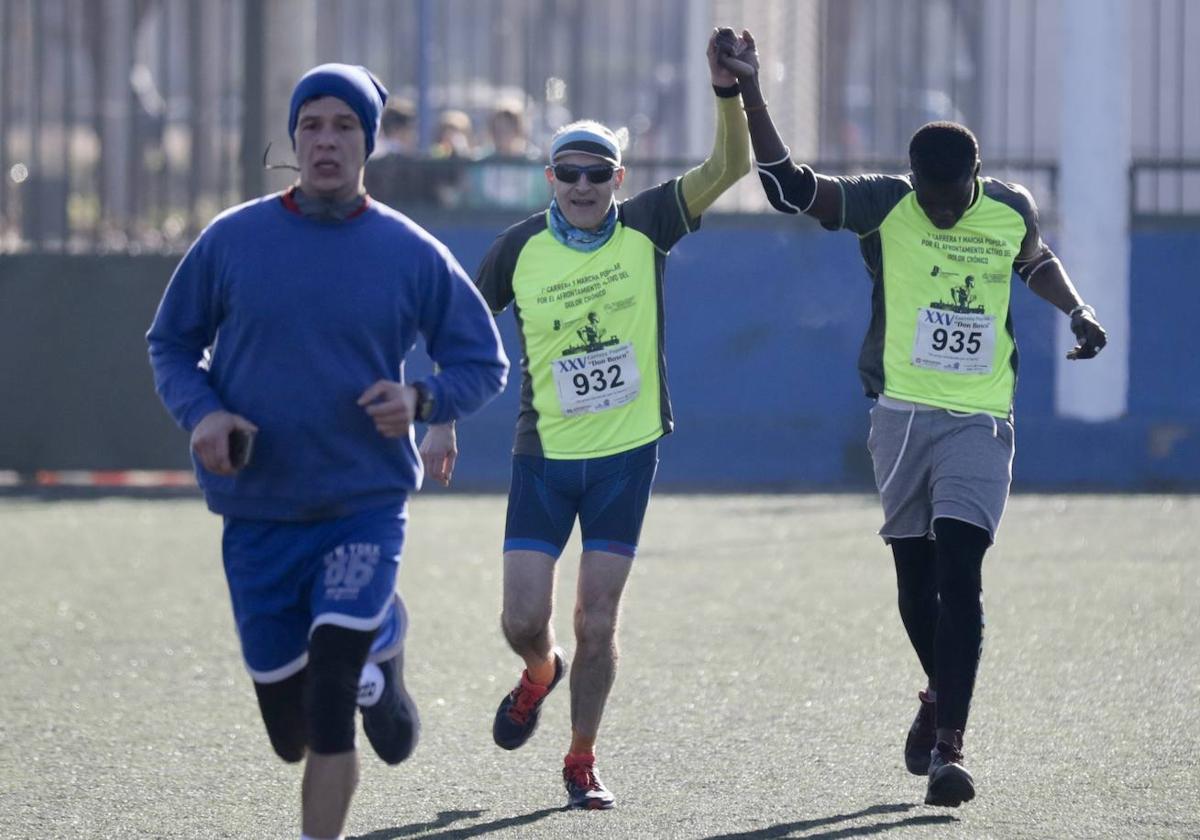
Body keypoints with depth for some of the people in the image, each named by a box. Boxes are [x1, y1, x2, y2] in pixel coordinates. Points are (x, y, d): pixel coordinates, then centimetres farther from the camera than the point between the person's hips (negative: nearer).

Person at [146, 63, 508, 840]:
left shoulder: (412, 254, -2)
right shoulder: (232, 240, -1)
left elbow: (484, 364, 7)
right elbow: (171, 343, 11)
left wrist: (423, 401, -14)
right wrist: (200, 413, -10)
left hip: (367, 504, -2)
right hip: (257, 511, 2)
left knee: (328, 694, -20)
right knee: (292, 733, 9)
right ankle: (378, 642, 43)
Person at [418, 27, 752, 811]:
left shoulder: (645, 228, -5)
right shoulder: (521, 248, -4)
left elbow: (729, 166, -12)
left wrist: (728, 91, -26)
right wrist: (444, 421, 2)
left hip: (626, 453, -1)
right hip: (545, 454, 1)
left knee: (597, 621, -2)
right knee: (524, 618, -2)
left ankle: (582, 761, 14)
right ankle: (541, 674, 35)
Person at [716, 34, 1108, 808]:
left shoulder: (1011, 210, 2)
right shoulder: (884, 207, -6)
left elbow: (1037, 262, 26)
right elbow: (790, 186, -16)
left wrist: (1077, 311, 9)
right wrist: (751, 95, -26)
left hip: (981, 423, 0)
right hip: (904, 416, 0)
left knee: (959, 573, -14)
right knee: (915, 579, 8)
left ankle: (948, 744, -17)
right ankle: (942, 696, 36)